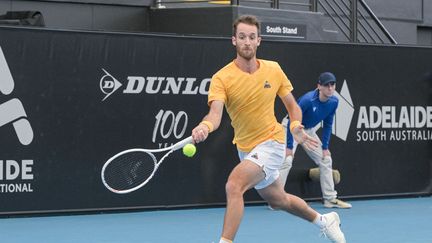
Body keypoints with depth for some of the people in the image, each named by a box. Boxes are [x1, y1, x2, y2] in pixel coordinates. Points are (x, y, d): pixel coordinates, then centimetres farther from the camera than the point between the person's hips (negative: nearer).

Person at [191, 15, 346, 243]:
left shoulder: (273, 70, -7)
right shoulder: (221, 78, -16)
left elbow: (291, 104, 7)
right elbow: (216, 112, -31)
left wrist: (296, 126, -13)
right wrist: (205, 126, -55)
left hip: (271, 142, -3)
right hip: (245, 147, 3)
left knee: (234, 185, -28)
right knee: (278, 200, 23)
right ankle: (324, 220, 50)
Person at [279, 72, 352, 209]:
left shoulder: (334, 102, -13)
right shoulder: (307, 100, -33)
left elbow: (327, 125, 0)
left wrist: (325, 147, -2)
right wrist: (289, 147, -27)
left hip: (309, 131, 7)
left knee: (325, 160, 4)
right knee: (286, 160, -22)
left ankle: (330, 199, 11)